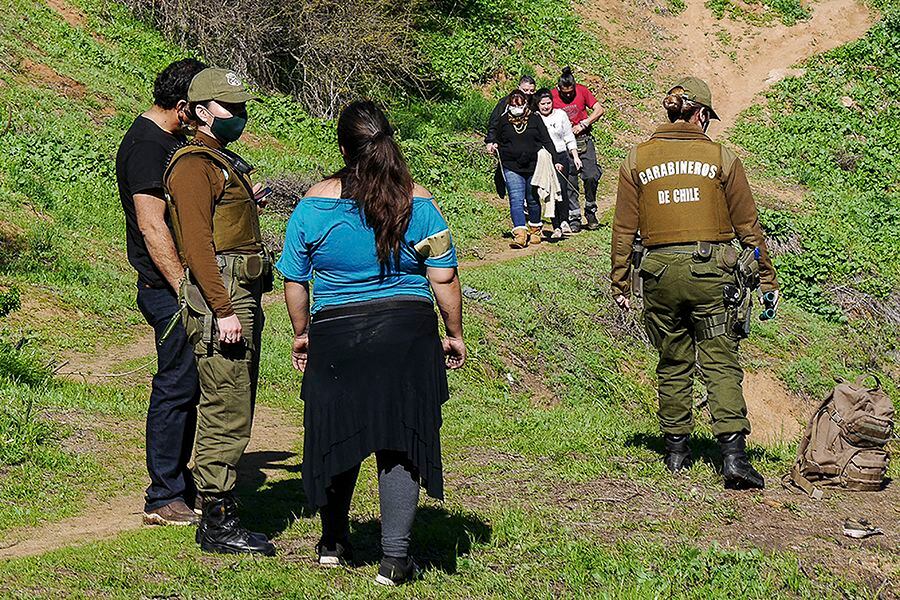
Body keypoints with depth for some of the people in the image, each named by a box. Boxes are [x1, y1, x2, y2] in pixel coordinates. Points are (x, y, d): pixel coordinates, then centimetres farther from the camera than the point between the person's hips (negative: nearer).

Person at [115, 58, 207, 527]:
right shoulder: (145, 146, -17)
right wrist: (185, 290, -23)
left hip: (181, 284, 10)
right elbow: (152, 227, -22)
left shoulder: (173, 141, 15)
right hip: (168, 289, -10)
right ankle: (164, 500, 1)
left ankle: (179, 484, 25)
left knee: (188, 387, 15)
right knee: (176, 387, -6)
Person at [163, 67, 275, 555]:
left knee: (236, 410, 13)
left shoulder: (228, 164, 22)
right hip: (219, 299, -10)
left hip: (243, 296, 10)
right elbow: (197, 244, -19)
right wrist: (223, 312, -22)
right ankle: (217, 524, -5)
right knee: (226, 412, -9)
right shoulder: (195, 166, -10)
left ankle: (219, 509, 20)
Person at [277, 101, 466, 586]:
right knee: (399, 444, 3)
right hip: (407, 336, -1)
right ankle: (394, 558, 0)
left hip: (337, 337, 1)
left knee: (336, 436, 16)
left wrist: (302, 333, 18)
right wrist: (454, 332, 11)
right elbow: (443, 278, -2)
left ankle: (334, 541, 32)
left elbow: (295, 279, 3)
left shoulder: (315, 203, -3)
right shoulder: (417, 202, -3)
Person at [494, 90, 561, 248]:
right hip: (512, 168, 0)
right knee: (516, 201, -12)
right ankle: (520, 234, -21)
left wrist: (556, 161, -3)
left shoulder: (535, 119, 3)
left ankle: (535, 230, 29)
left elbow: (547, 141, 4)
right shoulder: (504, 122, 5)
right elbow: (499, 144, 15)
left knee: (533, 200, 11)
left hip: (534, 166, 1)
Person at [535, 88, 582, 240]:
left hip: (561, 157, 1)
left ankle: (564, 222, -12)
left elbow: (569, 139, 14)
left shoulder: (560, 115, 8)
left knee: (562, 189, -17)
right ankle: (556, 227, 0)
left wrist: (575, 157, 10)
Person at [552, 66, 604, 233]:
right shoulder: (552, 96, -5)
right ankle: (574, 217, 6)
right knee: (570, 181, -2)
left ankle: (590, 211, 9)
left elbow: (599, 110, -1)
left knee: (591, 176, -10)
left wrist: (583, 124, -11)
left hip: (584, 139, 1)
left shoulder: (582, 91, -2)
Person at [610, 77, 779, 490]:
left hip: (660, 271, 2)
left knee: (673, 364, 15)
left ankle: (676, 450, 21)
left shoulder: (638, 159, 4)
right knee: (721, 363, -2)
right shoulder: (721, 158, 0)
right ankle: (733, 455, -12)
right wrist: (767, 278, 10)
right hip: (710, 269, -2)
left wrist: (619, 283, 13)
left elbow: (624, 228, 6)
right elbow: (747, 225, 3)